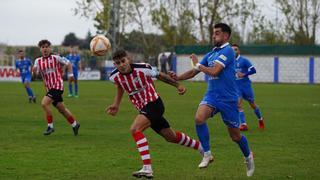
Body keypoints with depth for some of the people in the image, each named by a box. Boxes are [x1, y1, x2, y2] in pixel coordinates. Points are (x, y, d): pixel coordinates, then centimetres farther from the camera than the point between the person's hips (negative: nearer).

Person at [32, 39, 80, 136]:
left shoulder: (56, 58, -6)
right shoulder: (38, 61, 5)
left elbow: (68, 63, 3)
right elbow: (35, 72, -9)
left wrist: (70, 75, -1)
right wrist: (34, 69, -31)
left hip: (57, 85, -6)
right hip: (49, 88, 6)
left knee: (44, 103, -21)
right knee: (61, 109, 13)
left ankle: (50, 126, -11)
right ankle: (74, 124, 31)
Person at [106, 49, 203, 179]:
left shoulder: (142, 68, -21)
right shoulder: (114, 76, -7)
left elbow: (159, 75, -2)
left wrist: (177, 85, 7)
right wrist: (116, 105, 7)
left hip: (153, 104, -6)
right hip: (143, 108, 7)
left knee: (135, 129, -27)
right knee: (171, 137, 18)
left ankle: (147, 168, -28)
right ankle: (202, 149, 41)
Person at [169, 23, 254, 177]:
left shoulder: (228, 51, -12)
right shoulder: (211, 54, 12)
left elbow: (214, 71, -22)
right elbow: (194, 72, 14)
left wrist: (198, 64, -8)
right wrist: (177, 77, -3)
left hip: (228, 99, -6)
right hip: (211, 96, 6)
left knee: (235, 136, 4)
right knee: (199, 118, -23)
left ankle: (248, 156, 35)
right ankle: (207, 155, -9)